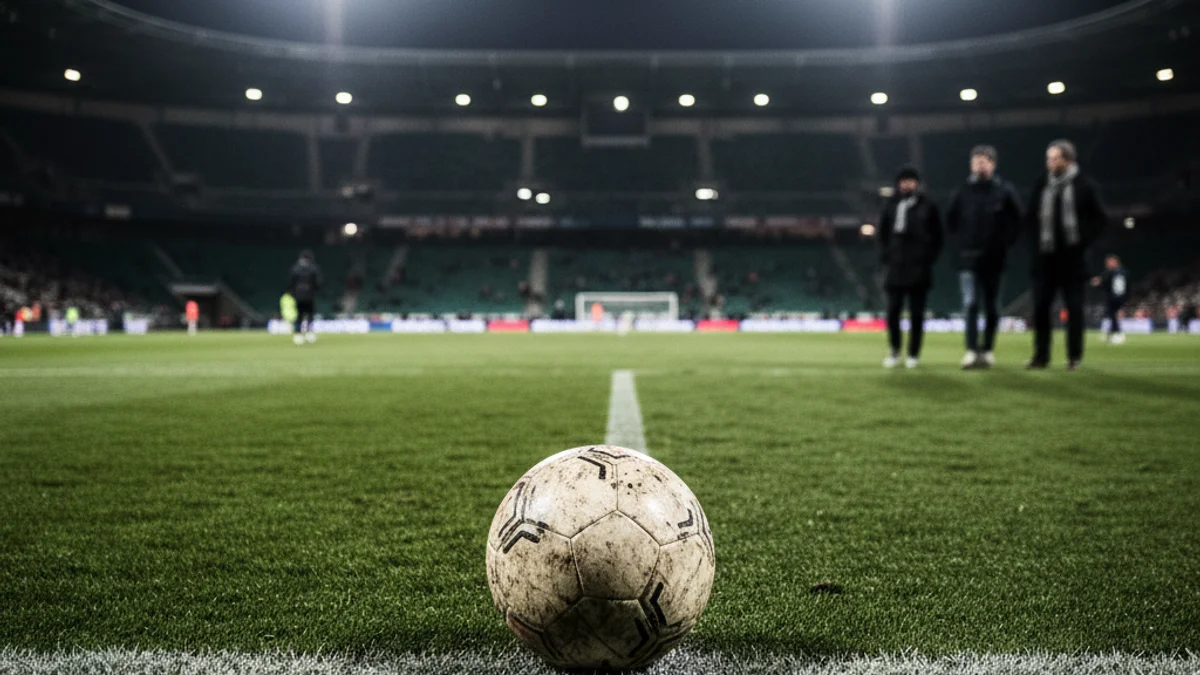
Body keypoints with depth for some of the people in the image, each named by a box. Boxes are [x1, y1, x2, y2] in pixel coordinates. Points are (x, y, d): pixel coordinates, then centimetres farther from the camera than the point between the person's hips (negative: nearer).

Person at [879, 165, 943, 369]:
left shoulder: (928, 206, 2)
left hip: (919, 268, -2)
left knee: (916, 313, 2)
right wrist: (884, 256, 4)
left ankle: (914, 354, 9)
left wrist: (929, 259, -4)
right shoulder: (891, 205, 9)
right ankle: (894, 351, 13)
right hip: (895, 267, 2)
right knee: (893, 311, 0)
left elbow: (937, 236, 5)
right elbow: (883, 233, 16)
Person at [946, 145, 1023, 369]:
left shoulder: (1004, 190, -1)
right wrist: (962, 237, 9)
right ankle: (972, 351, -14)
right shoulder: (964, 191, 4)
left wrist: (1006, 241, 0)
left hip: (994, 258, 0)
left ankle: (987, 349, 18)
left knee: (991, 306, 8)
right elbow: (951, 219, 16)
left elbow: (1017, 220, 4)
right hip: (968, 257, 0)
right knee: (970, 304, -10)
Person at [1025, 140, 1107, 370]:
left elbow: (1099, 219, 0)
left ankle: (1075, 357, 10)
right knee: (1040, 307, 2)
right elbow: (1030, 218, 15)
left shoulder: (1085, 185, -3)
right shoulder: (1041, 185, 8)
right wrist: (1035, 244, 4)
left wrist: (1083, 242, -9)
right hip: (1045, 257, 3)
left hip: (1072, 258, -3)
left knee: (1074, 307, 2)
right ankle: (1041, 356, 10)